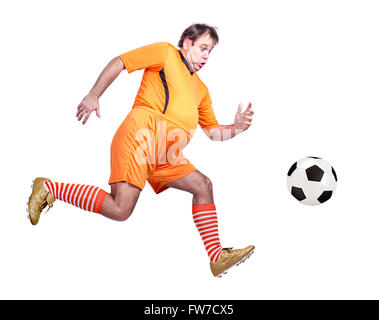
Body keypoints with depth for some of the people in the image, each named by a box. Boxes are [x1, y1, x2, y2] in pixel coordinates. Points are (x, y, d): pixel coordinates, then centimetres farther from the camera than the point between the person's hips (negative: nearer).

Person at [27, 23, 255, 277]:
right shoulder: (166, 52, 10)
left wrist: (236, 127, 11)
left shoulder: (201, 89, 30)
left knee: (203, 185, 2)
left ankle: (217, 258, 7)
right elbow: (119, 62, 4)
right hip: (143, 134, -8)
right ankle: (48, 188, -2)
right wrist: (94, 95, -6)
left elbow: (213, 132, 30)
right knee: (121, 209, -18)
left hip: (165, 157, 8)